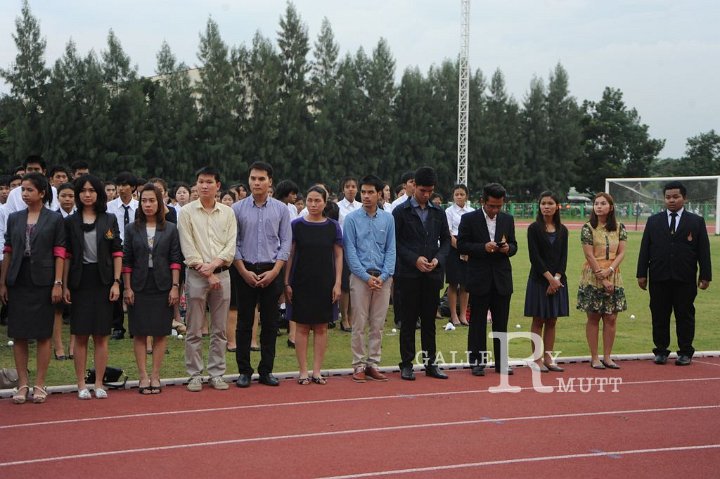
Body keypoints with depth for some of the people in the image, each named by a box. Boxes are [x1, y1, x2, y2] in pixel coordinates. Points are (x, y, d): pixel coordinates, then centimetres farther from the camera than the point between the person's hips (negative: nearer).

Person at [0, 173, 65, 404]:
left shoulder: (54, 219, 0)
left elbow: (60, 253, -3)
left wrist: (58, 283, -9)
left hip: (43, 281, -3)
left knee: (43, 334, 1)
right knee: (19, 334, 3)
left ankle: (40, 384, 8)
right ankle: (22, 384, 11)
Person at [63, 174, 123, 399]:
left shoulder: (109, 220, 5)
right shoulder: (71, 222, 5)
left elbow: (117, 252, 3)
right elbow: (66, 255, 4)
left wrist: (116, 282, -4)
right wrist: (64, 285, -2)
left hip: (103, 281, 0)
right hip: (80, 281, 0)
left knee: (101, 336, 3)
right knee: (81, 336, 1)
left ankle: (99, 384, 9)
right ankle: (81, 384, 7)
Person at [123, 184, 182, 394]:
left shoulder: (170, 229, 4)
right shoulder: (132, 229, 5)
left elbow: (175, 259, 2)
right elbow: (127, 260, 4)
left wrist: (175, 287, -5)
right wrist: (127, 288, -2)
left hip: (162, 287, 0)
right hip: (139, 287, 0)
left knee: (160, 333, 2)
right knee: (139, 333, 1)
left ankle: (155, 375, 9)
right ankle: (143, 376, 6)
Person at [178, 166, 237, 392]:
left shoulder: (227, 212, 9)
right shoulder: (187, 211, 1)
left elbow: (231, 245, 3)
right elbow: (188, 248, -5)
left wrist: (214, 264, -12)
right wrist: (206, 272, -10)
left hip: (222, 273, 3)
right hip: (197, 274, -2)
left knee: (219, 330, 6)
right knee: (194, 331, 0)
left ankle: (216, 374, 13)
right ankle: (195, 376, 7)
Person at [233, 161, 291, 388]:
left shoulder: (281, 209, 3)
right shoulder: (238, 208, 1)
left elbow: (286, 242, 2)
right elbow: (233, 242, 1)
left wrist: (274, 271, -8)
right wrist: (244, 271, -7)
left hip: (272, 271, 1)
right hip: (246, 271, -1)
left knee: (270, 323, 4)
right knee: (244, 322, 2)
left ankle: (266, 371, 12)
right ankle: (244, 371, 10)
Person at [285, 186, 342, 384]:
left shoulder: (333, 226, 3)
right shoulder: (297, 225, 0)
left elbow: (338, 256, 5)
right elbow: (289, 255, 1)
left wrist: (337, 283, -3)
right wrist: (286, 283, -4)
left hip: (325, 284, 1)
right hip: (301, 284, -1)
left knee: (321, 327, 5)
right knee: (302, 327, 1)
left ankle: (317, 371, 12)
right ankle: (303, 371, 8)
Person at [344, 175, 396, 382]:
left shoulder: (388, 219, 6)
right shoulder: (352, 219, -1)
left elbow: (391, 249, 5)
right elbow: (350, 251, -4)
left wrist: (384, 276, -7)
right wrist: (367, 277, -10)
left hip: (383, 277, 2)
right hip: (360, 277, -2)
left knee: (378, 324, 6)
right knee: (360, 324, 0)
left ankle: (373, 364, 13)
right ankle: (359, 365, 6)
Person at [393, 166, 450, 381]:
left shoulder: (438, 213, 11)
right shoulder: (401, 211, -1)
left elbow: (446, 240, 14)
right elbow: (394, 242, -4)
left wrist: (438, 259, -5)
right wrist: (414, 259, -14)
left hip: (432, 274, 4)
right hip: (409, 274, -3)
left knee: (430, 320, 8)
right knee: (408, 320, 2)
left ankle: (430, 363, 15)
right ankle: (406, 364, 8)